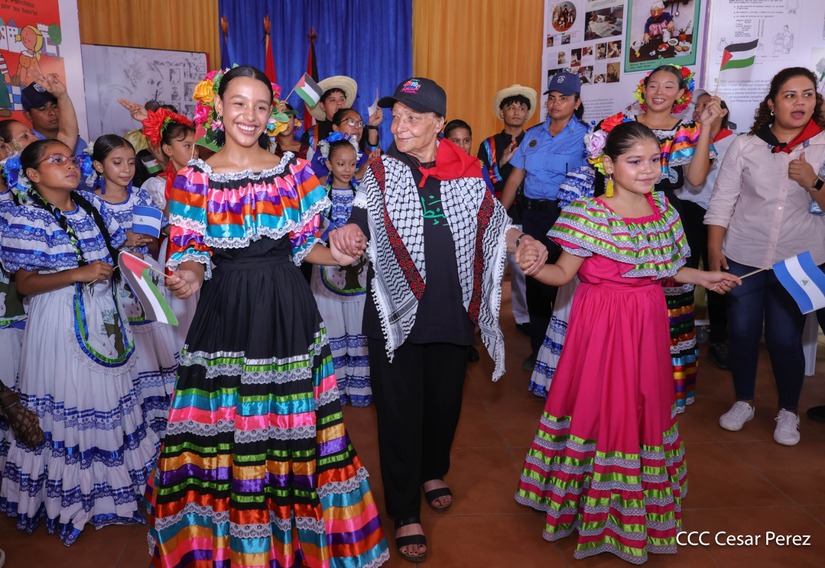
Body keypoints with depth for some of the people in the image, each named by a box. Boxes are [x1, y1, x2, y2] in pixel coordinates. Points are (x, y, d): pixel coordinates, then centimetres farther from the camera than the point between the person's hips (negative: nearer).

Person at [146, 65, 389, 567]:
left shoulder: (294, 170, 3)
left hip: (287, 310, 1)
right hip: (225, 311, -1)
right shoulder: (194, 178, 0)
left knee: (292, 425, 9)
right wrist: (189, 276, -23)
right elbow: (192, 253, -2)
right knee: (225, 427, 8)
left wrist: (336, 254, -12)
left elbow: (303, 245, 7)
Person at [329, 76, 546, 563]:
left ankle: (433, 472, 46)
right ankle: (405, 513, 18)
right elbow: (362, 222, -9)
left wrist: (523, 241, -14)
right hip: (396, 310, -2)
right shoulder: (380, 172, -2)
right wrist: (347, 232, -32)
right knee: (400, 406, 3)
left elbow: (493, 224, 5)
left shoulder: (467, 172, 1)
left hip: (453, 308, 2)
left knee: (446, 397, 17)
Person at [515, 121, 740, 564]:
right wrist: (533, 267, -31)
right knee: (599, 407, 3)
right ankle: (593, 499, 26)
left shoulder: (663, 208, 3)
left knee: (643, 407, 16)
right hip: (602, 323, -6)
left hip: (647, 323, 6)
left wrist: (703, 277, 15)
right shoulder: (589, 215, -16)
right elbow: (563, 274, -13)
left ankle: (637, 505, 38)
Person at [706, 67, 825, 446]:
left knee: (785, 339, 3)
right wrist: (714, 251, -5)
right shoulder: (745, 146, -1)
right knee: (741, 333, 7)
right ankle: (743, 402, 28)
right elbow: (721, 201, -1)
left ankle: (788, 412, 24)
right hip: (743, 257, 1)